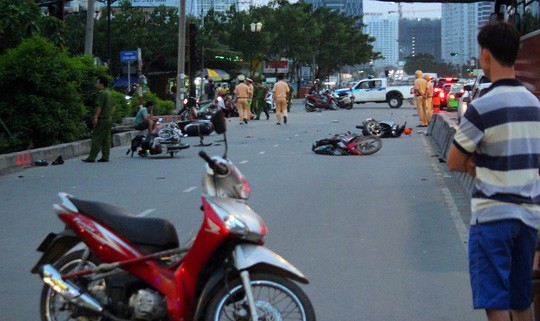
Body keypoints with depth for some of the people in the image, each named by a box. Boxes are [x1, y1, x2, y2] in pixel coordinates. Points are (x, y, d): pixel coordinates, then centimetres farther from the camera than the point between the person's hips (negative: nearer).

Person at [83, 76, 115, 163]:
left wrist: (95, 117, -22)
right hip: (109, 119, 9)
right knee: (106, 139, 9)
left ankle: (92, 157, -6)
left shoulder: (102, 93, -13)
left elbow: (99, 106, -20)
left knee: (96, 138, -6)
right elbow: (113, 107, 21)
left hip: (102, 119, -9)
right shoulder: (109, 93, 16)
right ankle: (105, 157, 9)